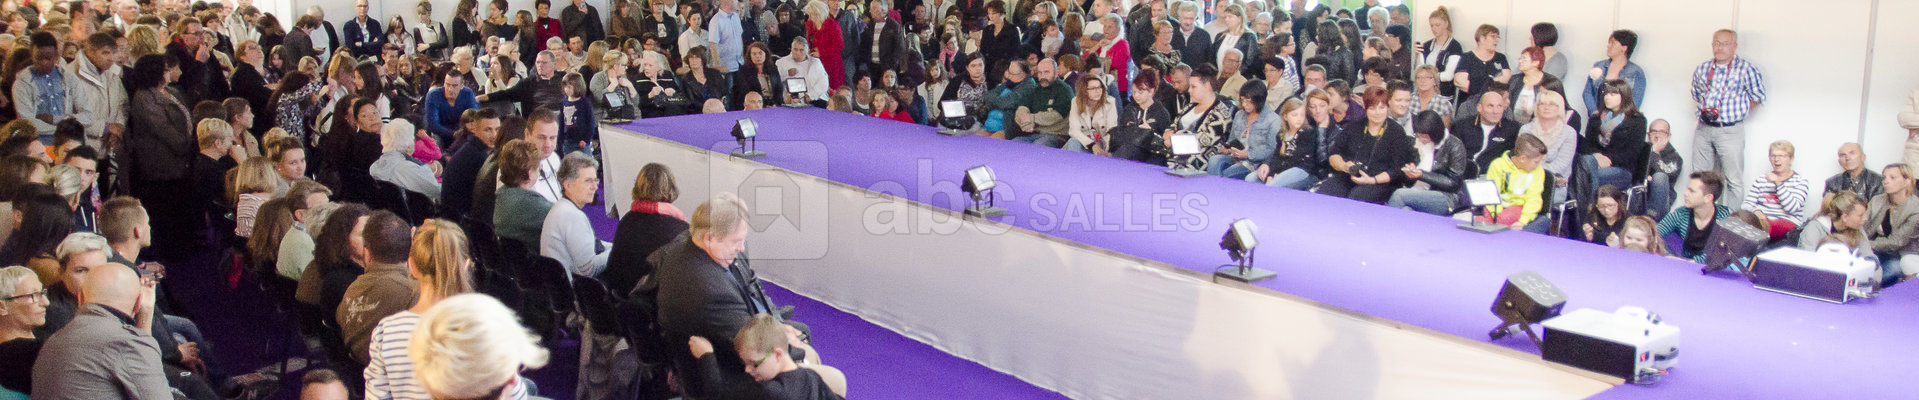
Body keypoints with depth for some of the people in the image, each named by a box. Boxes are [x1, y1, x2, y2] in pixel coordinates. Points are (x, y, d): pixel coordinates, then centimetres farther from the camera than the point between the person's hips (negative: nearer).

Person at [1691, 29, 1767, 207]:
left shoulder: (1746, 69, -5)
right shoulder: (1702, 69, 9)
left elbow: (1758, 98, 2)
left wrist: (1736, 113, 0)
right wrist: (1704, 110, 10)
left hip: (1730, 131, -4)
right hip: (1703, 129, 4)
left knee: (1733, 179, -2)